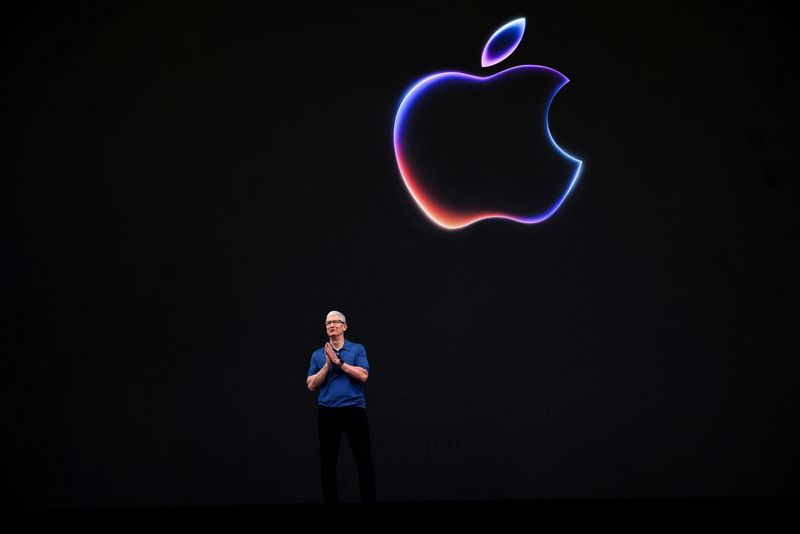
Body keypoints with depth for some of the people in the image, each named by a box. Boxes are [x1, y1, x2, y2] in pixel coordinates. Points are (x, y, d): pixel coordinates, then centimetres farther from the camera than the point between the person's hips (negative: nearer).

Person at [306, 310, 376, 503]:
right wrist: (327, 365, -8)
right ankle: (331, 499, 15)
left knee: (364, 460, -2)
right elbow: (311, 385, 3)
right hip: (327, 412, 2)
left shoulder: (358, 349, 5)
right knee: (328, 463, 5)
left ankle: (369, 499, 6)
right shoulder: (318, 354, 11)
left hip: (354, 409, -2)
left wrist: (338, 361, -11)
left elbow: (363, 375, -10)